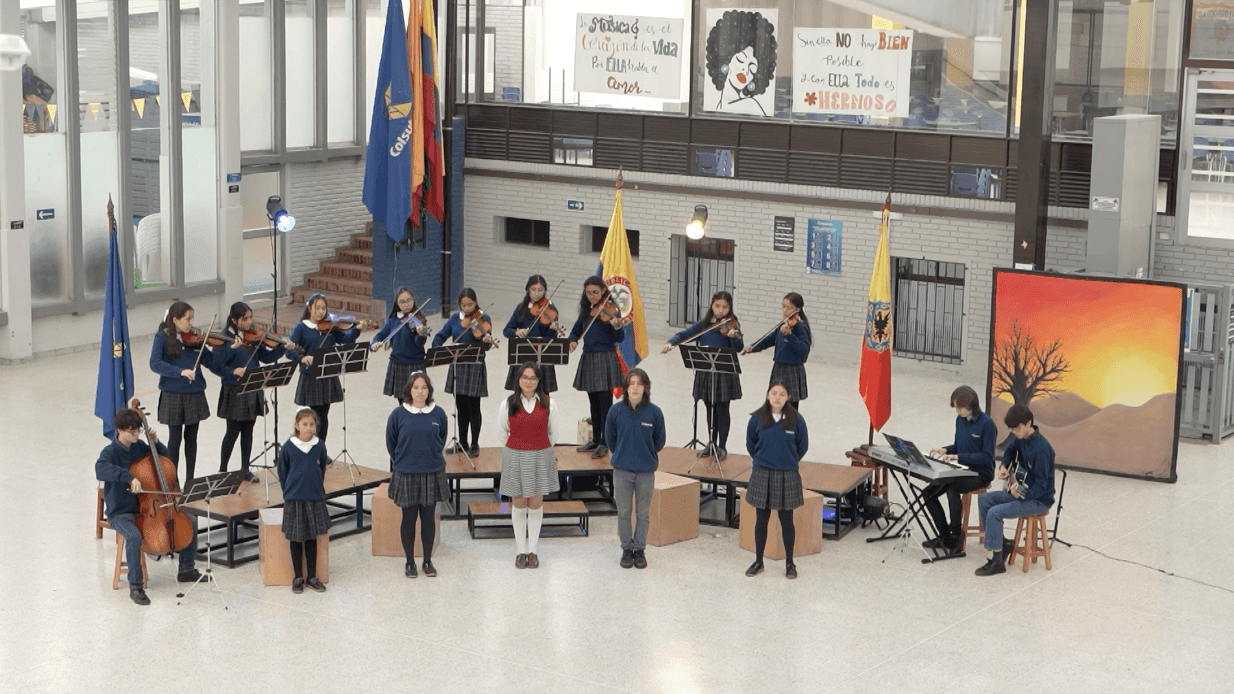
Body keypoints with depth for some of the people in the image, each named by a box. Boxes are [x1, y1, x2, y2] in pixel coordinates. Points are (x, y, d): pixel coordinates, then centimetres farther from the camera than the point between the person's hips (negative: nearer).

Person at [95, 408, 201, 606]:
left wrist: (156, 442, -1)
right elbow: (101, 468, -38)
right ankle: (135, 587, -25)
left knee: (190, 522, -1)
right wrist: (129, 477, -48)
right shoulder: (110, 452, -14)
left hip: (146, 507, 6)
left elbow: (166, 458, 18)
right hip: (121, 513, -6)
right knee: (134, 536, -38)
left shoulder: (139, 446, 4)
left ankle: (186, 570, 15)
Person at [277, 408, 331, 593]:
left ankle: (312, 576, 19)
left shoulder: (319, 446, -2)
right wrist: (290, 491, 5)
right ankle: (298, 577, 16)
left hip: (315, 499, 2)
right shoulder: (288, 447, -8)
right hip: (294, 499, -2)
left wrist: (316, 488, 12)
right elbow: (282, 472, 2)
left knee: (312, 539, 9)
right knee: (296, 538, 6)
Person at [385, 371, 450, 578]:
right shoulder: (398, 414, -8)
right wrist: (402, 461, 11)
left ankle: (428, 561, 21)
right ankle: (410, 562, 19)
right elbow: (391, 443, 5)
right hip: (405, 475, -1)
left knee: (428, 518, 9)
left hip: (432, 474, 1)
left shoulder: (438, 414, -4)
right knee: (409, 518, 7)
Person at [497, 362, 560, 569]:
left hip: (541, 457, 0)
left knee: (536, 503, 5)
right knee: (519, 504, 5)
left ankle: (533, 550, 15)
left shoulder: (548, 403, -2)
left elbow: (553, 432, 10)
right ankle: (521, 551, 14)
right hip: (515, 457, 0)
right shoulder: (507, 404, -3)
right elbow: (503, 433, 9)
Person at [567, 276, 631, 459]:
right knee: (594, 403, 14)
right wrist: (573, 340, -2)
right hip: (588, 359, 7)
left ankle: (605, 443, 0)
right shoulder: (586, 311, 10)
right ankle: (595, 440, 23)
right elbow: (576, 330, 19)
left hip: (605, 359, -7)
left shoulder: (610, 310, -9)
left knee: (605, 403, -4)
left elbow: (620, 339, -13)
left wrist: (617, 326, -34)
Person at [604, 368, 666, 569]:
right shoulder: (616, 410, -8)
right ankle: (627, 549, 23)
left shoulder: (654, 412, -9)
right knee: (623, 512, 9)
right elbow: (609, 438, 8)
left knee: (643, 513, 9)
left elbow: (660, 441, 6)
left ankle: (640, 549, 23)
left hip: (646, 471, 0)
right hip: (622, 470, 0)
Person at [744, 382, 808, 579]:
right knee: (761, 519, 9)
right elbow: (751, 444, 9)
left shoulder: (796, 420, -8)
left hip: (787, 476, -1)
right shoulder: (757, 418, -6)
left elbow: (802, 446, 5)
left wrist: (789, 461, 9)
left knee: (786, 520, 7)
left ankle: (789, 563, 18)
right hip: (762, 475, 1)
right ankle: (758, 562, 20)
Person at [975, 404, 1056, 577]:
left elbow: (1041, 486, -26)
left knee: (995, 513, -23)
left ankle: (997, 562, -14)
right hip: (1020, 490, 10)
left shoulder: (1041, 448, -26)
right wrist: (1003, 466, 10)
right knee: (984, 500, 6)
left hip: (1039, 499, -10)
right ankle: (1002, 543, 12)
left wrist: (1021, 494, -38)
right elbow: (1010, 449, 27)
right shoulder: (1022, 439, 1)